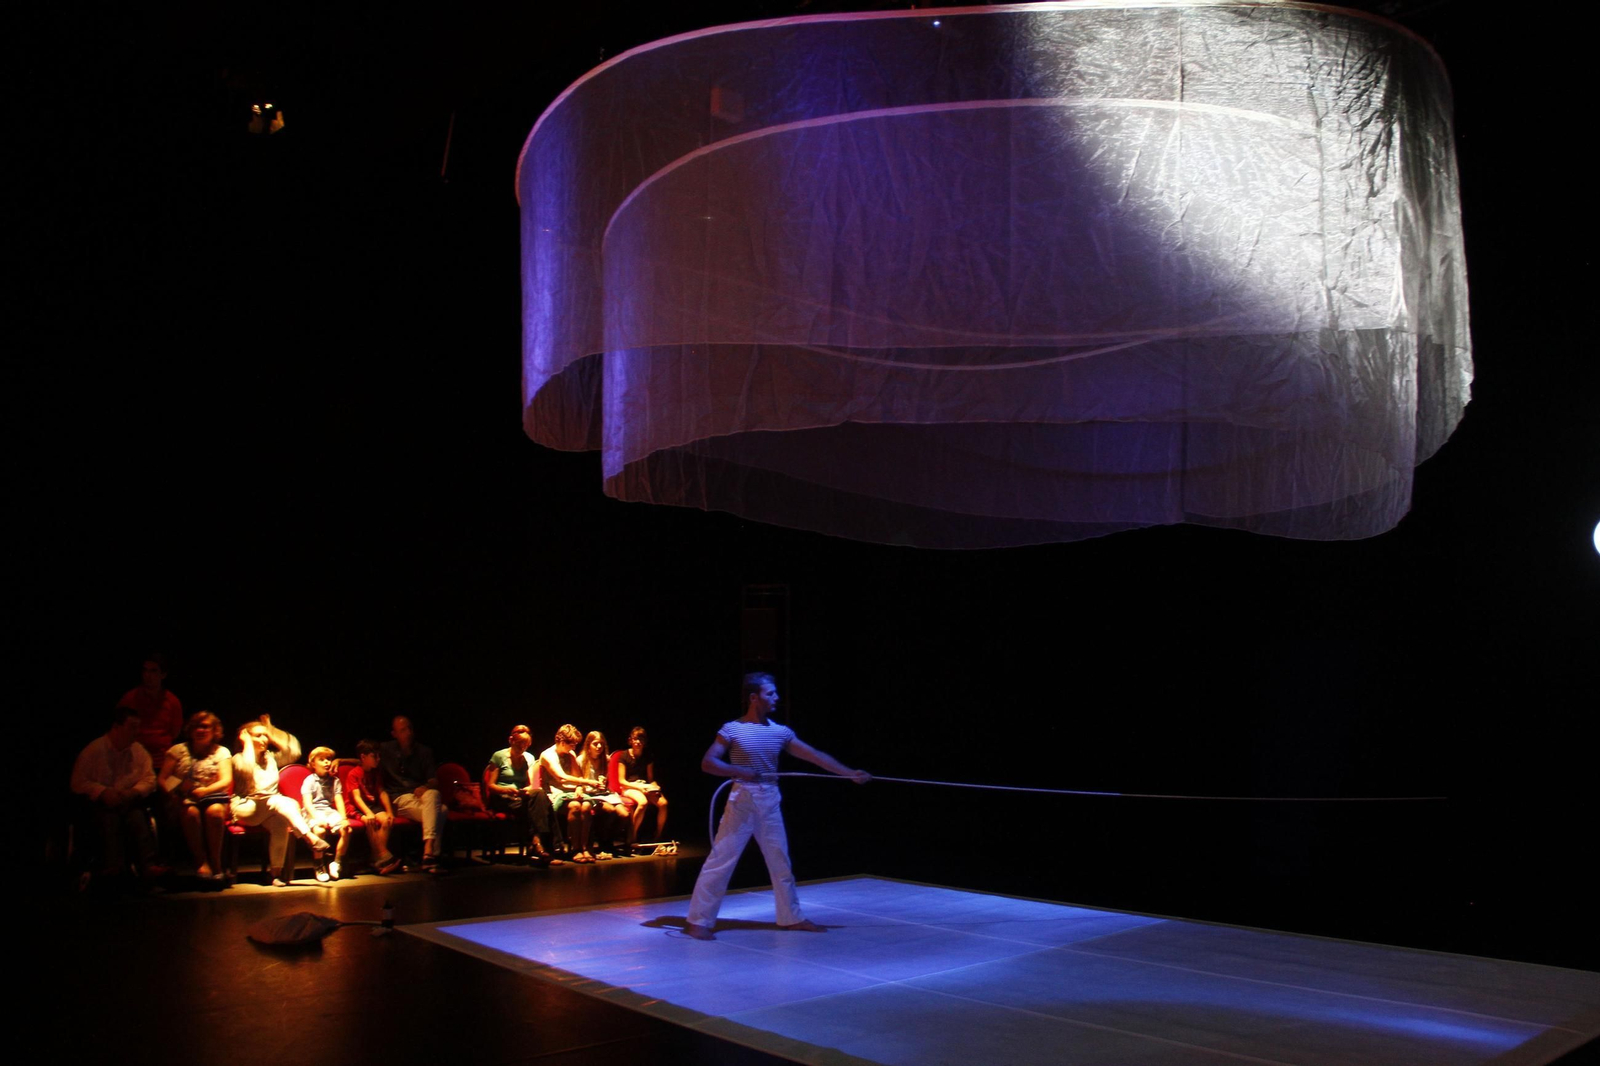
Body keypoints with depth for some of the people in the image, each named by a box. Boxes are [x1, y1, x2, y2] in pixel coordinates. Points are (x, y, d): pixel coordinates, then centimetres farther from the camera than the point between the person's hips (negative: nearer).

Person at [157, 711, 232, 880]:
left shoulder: (221, 752, 12)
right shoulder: (178, 750, 12)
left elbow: (226, 780, -2)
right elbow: (161, 778, 3)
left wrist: (205, 790, -22)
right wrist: (172, 793, -20)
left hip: (212, 797, 0)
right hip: (184, 799, 0)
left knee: (214, 811, -35)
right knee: (191, 812, -35)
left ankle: (216, 862, -28)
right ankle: (201, 862, -29)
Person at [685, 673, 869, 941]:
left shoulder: (780, 732, 4)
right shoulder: (732, 730, -8)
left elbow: (815, 756, 2)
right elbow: (707, 763, -12)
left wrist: (850, 773, -3)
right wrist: (741, 772, -25)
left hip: (770, 804, 5)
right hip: (741, 803, -5)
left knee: (781, 862, 13)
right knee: (720, 860, -4)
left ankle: (791, 917, 27)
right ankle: (699, 921, 5)